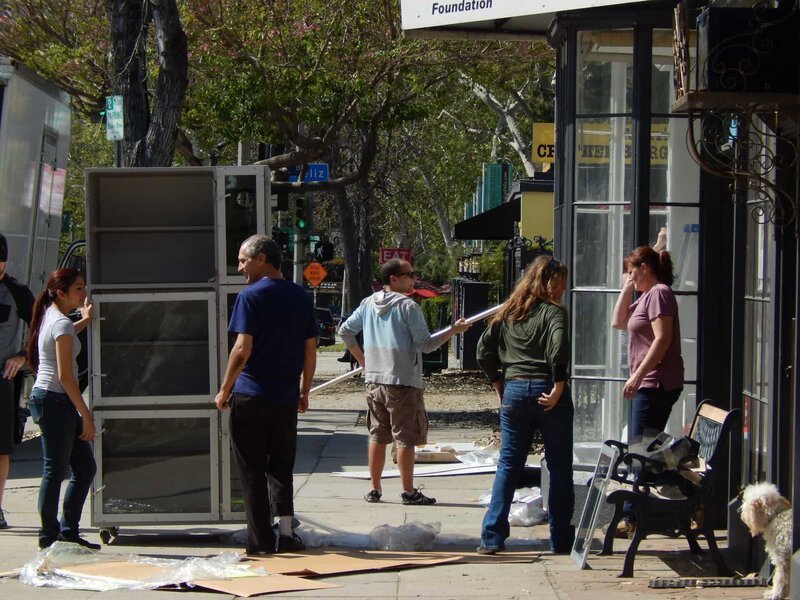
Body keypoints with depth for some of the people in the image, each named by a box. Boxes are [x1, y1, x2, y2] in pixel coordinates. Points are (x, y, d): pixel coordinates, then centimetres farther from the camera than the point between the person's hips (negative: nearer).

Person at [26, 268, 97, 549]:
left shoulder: (51, 315, 12)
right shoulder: (62, 324, -15)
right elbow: (65, 375, -20)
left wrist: (84, 320, 32)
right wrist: (86, 415, -17)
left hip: (47, 398, 10)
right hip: (54, 400, -10)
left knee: (85, 467, 11)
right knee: (55, 471, -3)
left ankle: (68, 530, 16)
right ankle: (50, 537, 4)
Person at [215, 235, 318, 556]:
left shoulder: (251, 296, -9)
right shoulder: (301, 296, 8)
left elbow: (242, 349, -15)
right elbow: (310, 350, 10)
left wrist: (224, 390, -5)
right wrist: (304, 391, 19)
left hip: (251, 397, -5)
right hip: (286, 398, 5)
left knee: (252, 470, 3)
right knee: (281, 467, 16)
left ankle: (261, 541, 4)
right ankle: (286, 534, 9)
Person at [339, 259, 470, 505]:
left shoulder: (368, 304, 9)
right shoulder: (408, 306, -12)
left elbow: (345, 331, 14)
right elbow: (426, 344, -11)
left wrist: (361, 358, 20)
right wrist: (454, 330, -1)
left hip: (374, 381, 7)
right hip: (403, 382, -6)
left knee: (377, 436, 13)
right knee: (405, 438, 0)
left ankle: (375, 489, 17)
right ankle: (408, 492, 3)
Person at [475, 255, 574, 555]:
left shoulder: (507, 313, 11)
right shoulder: (552, 311, -6)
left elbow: (484, 350, 11)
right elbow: (559, 347, -23)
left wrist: (498, 384, 15)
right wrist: (558, 388, -17)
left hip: (513, 392, 5)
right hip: (545, 391, -5)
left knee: (508, 465, 9)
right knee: (559, 467, 6)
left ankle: (492, 537, 4)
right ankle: (560, 539, 10)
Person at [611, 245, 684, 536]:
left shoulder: (659, 293, -12)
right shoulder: (646, 296, 19)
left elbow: (662, 339, -21)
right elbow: (618, 321, 24)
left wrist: (637, 376, -22)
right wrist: (627, 288, 14)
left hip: (657, 384, -11)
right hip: (648, 384, 11)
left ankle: (633, 519, -8)